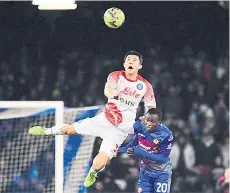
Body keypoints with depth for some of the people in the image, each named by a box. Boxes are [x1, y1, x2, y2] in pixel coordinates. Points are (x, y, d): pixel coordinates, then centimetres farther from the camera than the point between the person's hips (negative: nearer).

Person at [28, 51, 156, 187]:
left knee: (98, 165, -11)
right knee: (69, 129, 8)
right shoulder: (116, 76, -8)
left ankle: (93, 173, 29)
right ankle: (47, 131, 45)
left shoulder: (145, 86, -7)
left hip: (119, 131, -1)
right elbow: (107, 90, -30)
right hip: (104, 120, 1)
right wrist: (112, 94, -54)